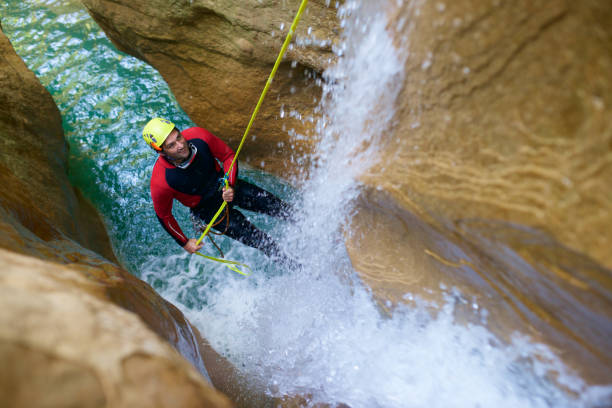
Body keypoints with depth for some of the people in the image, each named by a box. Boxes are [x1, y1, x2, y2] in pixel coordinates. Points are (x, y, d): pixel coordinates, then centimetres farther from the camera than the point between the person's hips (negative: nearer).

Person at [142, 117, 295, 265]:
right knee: (257, 239, -11)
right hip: (206, 208, -3)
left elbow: (228, 156, -9)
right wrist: (184, 242, -4)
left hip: (224, 185, 3)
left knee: (275, 205, -2)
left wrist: (231, 185, -23)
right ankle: (289, 264, 12)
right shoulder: (160, 182, -32)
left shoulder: (198, 136, -27)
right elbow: (163, 215, -12)